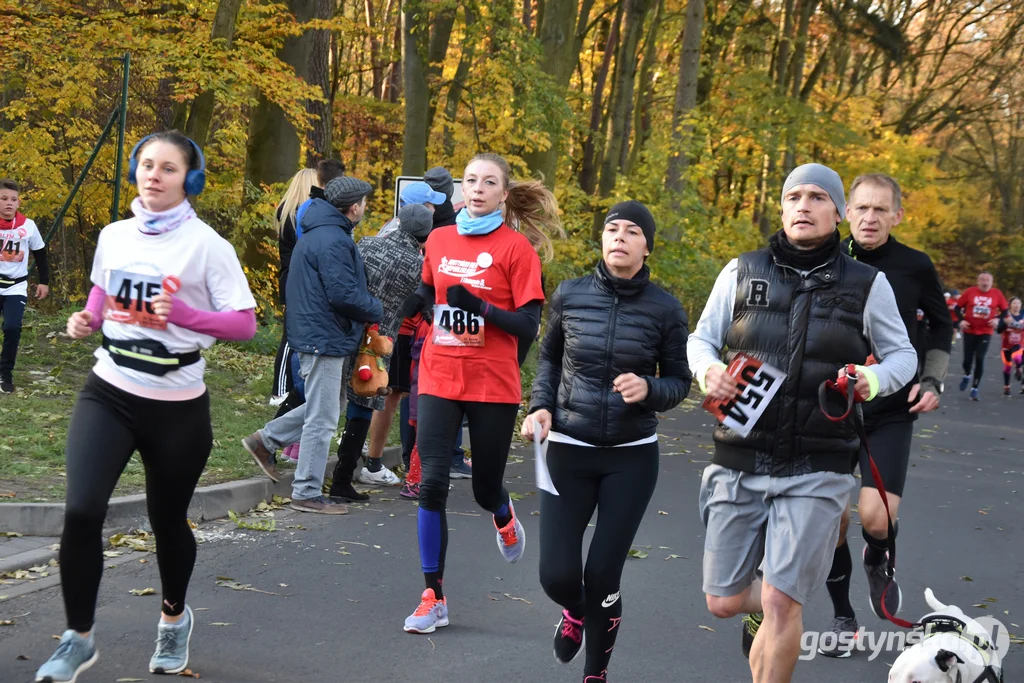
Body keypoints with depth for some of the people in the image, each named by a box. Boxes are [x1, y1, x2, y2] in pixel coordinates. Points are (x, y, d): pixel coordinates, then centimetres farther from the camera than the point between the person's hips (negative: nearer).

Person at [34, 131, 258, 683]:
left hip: (178, 406, -2)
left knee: (168, 520, 13)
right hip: (108, 393, 2)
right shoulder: (113, 237, 3)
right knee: (81, 510, -15)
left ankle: (174, 618, 42)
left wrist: (182, 312, -24)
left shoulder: (206, 245, -10)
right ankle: (78, 638, 1)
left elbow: (244, 324, -10)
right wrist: (86, 320, 2)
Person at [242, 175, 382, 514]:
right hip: (325, 338, -10)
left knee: (330, 402, 22)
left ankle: (266, 439, 23)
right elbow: (344, 294, -24)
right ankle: (307, 493, 4)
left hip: (314, 334, 10)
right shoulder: (333, 241, -20)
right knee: (322, 418, -3)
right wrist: (377, 311, -8)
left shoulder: (315, 234, 15)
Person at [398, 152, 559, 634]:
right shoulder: (439, 240, 6)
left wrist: (480, 307, -22)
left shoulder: (516, 247, -6)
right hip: (439, 379, 3)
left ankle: (505, 519, 49)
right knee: (432, 482, -9)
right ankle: (433, 598, 1)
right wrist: (408, 305, 6)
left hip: (493, 385, -3)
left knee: (486, 489, 9)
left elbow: (528, 326, -10)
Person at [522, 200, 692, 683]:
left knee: (602, 575, -2)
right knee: (556, 574, -5)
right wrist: (541, 406, -2)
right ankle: (575, 611, 34)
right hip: (569, 450, 1)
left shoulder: (665, 309, -6)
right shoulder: (570, 296, -2)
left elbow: (679, 382, 3)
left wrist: (648, 389, -19)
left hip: (632, 457, -1)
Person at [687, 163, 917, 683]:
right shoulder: (742, 273, 4)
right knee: (724, 602, 8)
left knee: (781, 603, -10)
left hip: (816, 470, -2)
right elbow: (701, 339, 12)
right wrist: (708, 371, -11)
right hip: (740, 464, 2)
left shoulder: (867, 284, 2)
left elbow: (902, 355, 12)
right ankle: (764, 610, 43)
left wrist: (874, 380, -10)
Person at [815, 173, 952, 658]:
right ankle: (842, 618, 24)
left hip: (891, 413, -1)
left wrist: (932, 380, 1)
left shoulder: (915, 267, -5)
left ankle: (878, 563, 20)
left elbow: (941, 325, 12)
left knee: (875, 517, -17)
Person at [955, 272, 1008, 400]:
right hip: (969, 331, 0)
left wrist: (998, 319, -12)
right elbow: (958, 307, 3)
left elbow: (1004, 310, 6)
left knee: (980, 359, -10)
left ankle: (974, 389, 1)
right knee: (968, 359, 3)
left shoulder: (997, 294, -4)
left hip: (986, 332, 0)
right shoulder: (970, 292, -6)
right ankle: (967, 375, 39)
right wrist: (962, 320, -11)